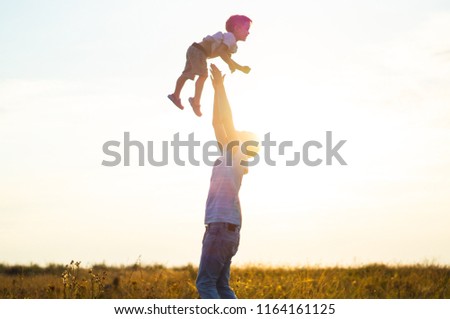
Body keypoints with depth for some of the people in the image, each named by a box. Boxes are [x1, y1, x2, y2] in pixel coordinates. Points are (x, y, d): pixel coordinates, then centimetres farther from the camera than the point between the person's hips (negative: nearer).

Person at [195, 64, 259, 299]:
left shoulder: (237, 159, -4)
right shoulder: (229, 156, 18)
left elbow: (227, 121, -7)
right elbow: (217, 123, 22)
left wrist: (220, 87, -3)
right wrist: (216, 89, 21)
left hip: (222, 227, -9)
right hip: (223, 228, 9)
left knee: (205, 283, -11)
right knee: (220, 285, 9)